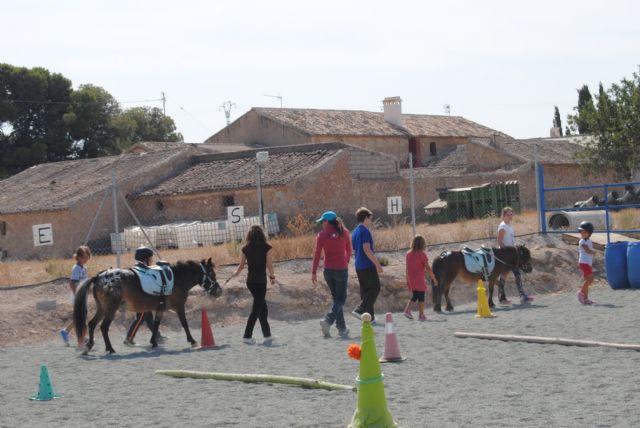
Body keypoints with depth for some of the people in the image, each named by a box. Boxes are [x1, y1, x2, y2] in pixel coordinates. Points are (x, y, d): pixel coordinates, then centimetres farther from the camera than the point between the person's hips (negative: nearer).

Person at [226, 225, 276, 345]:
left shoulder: (246, 249, 3)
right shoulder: (266, 247, -7)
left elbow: (241, 265, 8)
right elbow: (269, 265, -9)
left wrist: (234, 274, 27)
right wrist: (272, 277, 6)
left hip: (250, 281, 4)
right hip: (261, 281, -4)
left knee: (262, 308, 14)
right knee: (257, 309, 3)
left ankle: (267, 335, 14)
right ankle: (247, 336, 3)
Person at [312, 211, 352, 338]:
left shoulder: (322, 235, -4)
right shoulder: (344, 232, -1)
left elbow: (317, 254, -7)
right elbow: (349, 250, 9)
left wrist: (314, 272, -4)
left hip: (328, 270, 2)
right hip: (342, 269, -1)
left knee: (336, 298, 14)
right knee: (341, 299, 5)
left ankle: (342, 328, 13)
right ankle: (328, 320, -19)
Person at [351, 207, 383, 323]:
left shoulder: (355, 232, 16)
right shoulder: (365, 231, -12)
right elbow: (366, 249, -21)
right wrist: (377, 264, -19)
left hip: (359, 266, 9)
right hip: (368, 265, -9)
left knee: (365, 290, 11)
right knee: (375, 288, -5)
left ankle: (369, 317, 12)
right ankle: (360, 310, -16)